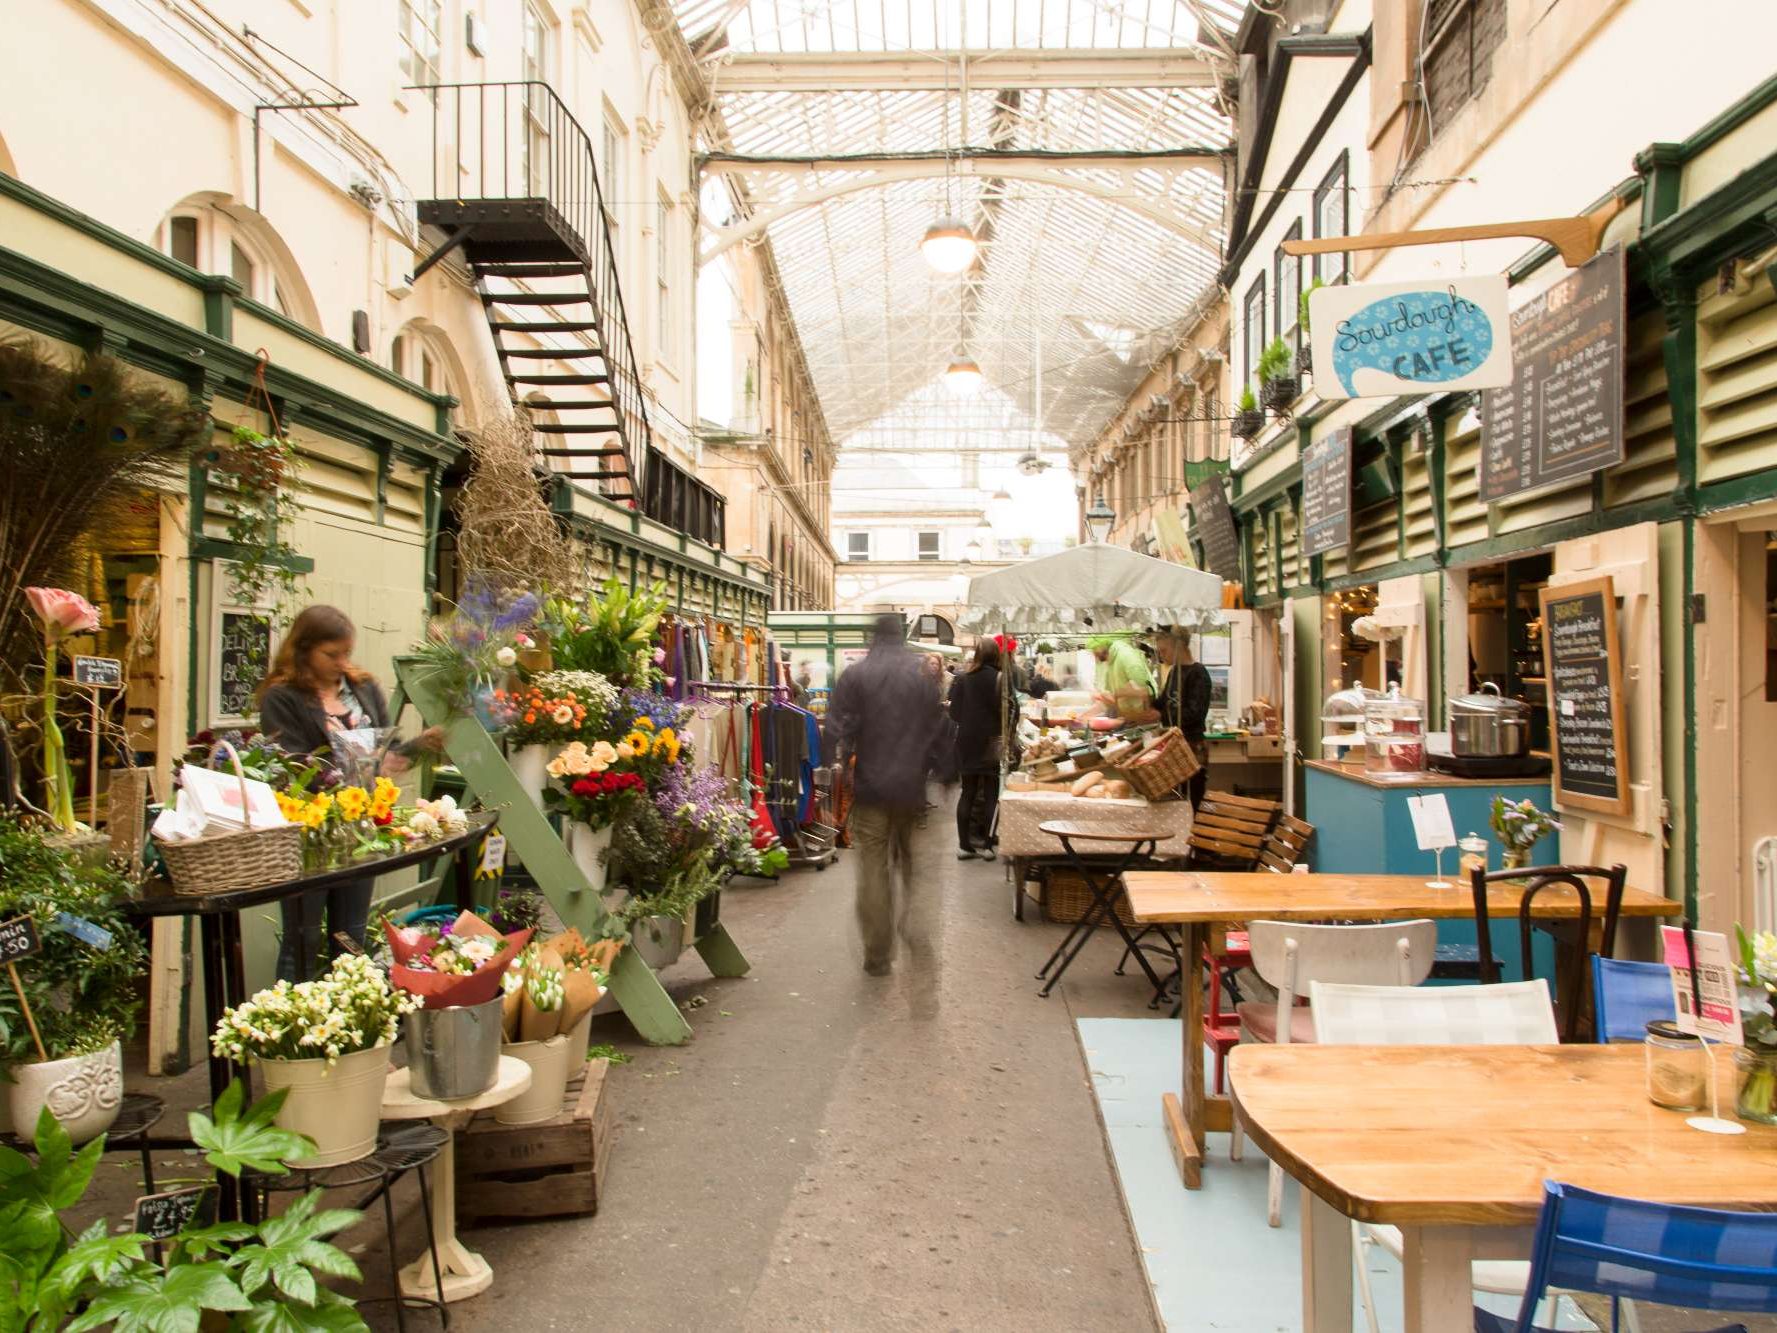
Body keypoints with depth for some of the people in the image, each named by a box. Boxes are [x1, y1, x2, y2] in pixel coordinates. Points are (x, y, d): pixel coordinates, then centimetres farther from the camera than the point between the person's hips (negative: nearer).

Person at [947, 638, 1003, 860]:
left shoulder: (963, 679, -1)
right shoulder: (1000, 678, -10)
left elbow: (954, 711, 0)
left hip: (966, 741, 3)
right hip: (991, 742, -3)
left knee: (967, 793, 10)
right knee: (991, 794, 6)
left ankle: (964, 844, 11)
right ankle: (986, 844, 5)